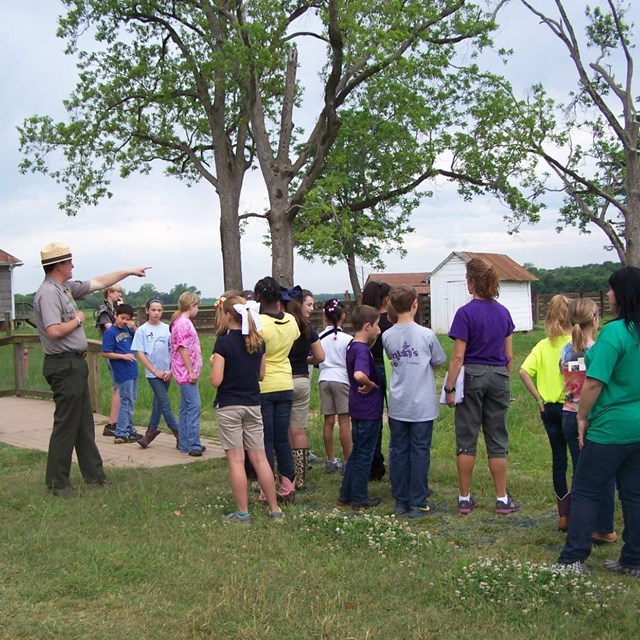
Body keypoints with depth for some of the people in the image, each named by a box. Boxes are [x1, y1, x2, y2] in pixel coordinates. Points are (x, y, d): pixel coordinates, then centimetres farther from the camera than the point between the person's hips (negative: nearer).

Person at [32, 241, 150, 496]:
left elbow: (99, 283, 23)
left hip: (75, 364, 10)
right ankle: (57, 482, 5)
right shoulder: (48, 293, -17)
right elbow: (54, 331, -27)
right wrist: (77, 320, -10)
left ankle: (93, 474, 24)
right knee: (66, 424, -4)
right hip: (64, 365, -10)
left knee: (84, 423, 15)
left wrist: (129, 272, 26)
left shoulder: (66, 288, 11)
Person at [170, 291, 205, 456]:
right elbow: (183, 349, -19)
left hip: (187, 373, 11)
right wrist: (191, 371, -18)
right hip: (187, 372, -11)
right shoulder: (183, 323, -14)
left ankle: (184, 444, 17)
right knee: (194, 406, -11)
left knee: (186, 408, 12)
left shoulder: (184, 322, 17)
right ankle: (193, 445, -11)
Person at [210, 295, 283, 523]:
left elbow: (216, 380, -15)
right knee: (260, 457, 10)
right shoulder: (257, 341, 4)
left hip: (228, 406, -5)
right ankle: (274, 508, 14)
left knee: (236, 459, 0)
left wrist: (213, 363, 3)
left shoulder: (223, 342, -13)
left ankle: (242, 513, 5)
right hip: (253, 405, 5)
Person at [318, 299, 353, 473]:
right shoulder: (347, 339, -9)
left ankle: (331, 460, 14)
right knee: (344, 421, 0)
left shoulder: (319, 338, 0)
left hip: (324, 379, 3)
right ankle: (347, 461, 3)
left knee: (328, 421, 7)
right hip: (341, 379, -3)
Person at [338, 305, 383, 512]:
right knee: (364, 454, 3)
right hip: (368, 411, -9)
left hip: (358, 408, 9)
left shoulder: (353, 346, 7)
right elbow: (359, 375, -39)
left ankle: (346, 495, 25)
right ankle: (359, 499, 14)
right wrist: (371, 384, -22)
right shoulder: (362, 350, -22)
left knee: (357, 452, 18)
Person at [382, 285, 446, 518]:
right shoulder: (426, 335, -9)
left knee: (398, 451, 10)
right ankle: (417, 504, 8)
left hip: (397, 405, 3)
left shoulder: (387, 336, 0)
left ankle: (400, 501, 16)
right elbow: (437, 363, 3)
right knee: (420, 452, 4)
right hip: (422, 405, -3)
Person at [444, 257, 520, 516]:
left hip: (472, 376, -4)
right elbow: (509, 355, 8)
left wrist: (449, 388, -9)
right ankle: (502, 500, 14)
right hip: (498, 377, 4)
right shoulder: (503, 312, 4)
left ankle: (465, 499, 12)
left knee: (466, 440, 6)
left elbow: (458, 356, -14)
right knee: (497, 440, 10)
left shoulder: (466, 313, -12)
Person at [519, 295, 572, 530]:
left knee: (558, 460, 12)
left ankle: (563, 515, 16)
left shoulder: (543, 345, 2)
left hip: (549, 408, 4)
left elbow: (524, 372, -8)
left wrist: (539, 399, -1)